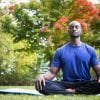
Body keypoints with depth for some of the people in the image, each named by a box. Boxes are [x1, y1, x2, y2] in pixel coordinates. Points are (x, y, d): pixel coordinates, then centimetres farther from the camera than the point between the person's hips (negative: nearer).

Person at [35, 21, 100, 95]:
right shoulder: (60, 51, 9)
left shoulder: (90, 50, 8)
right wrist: (42, 76, -20)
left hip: (85, 84, 0)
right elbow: (52, 72, 3)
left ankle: (72, 91, -27)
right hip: (66, 84, 1)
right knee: (43, 84, -27)